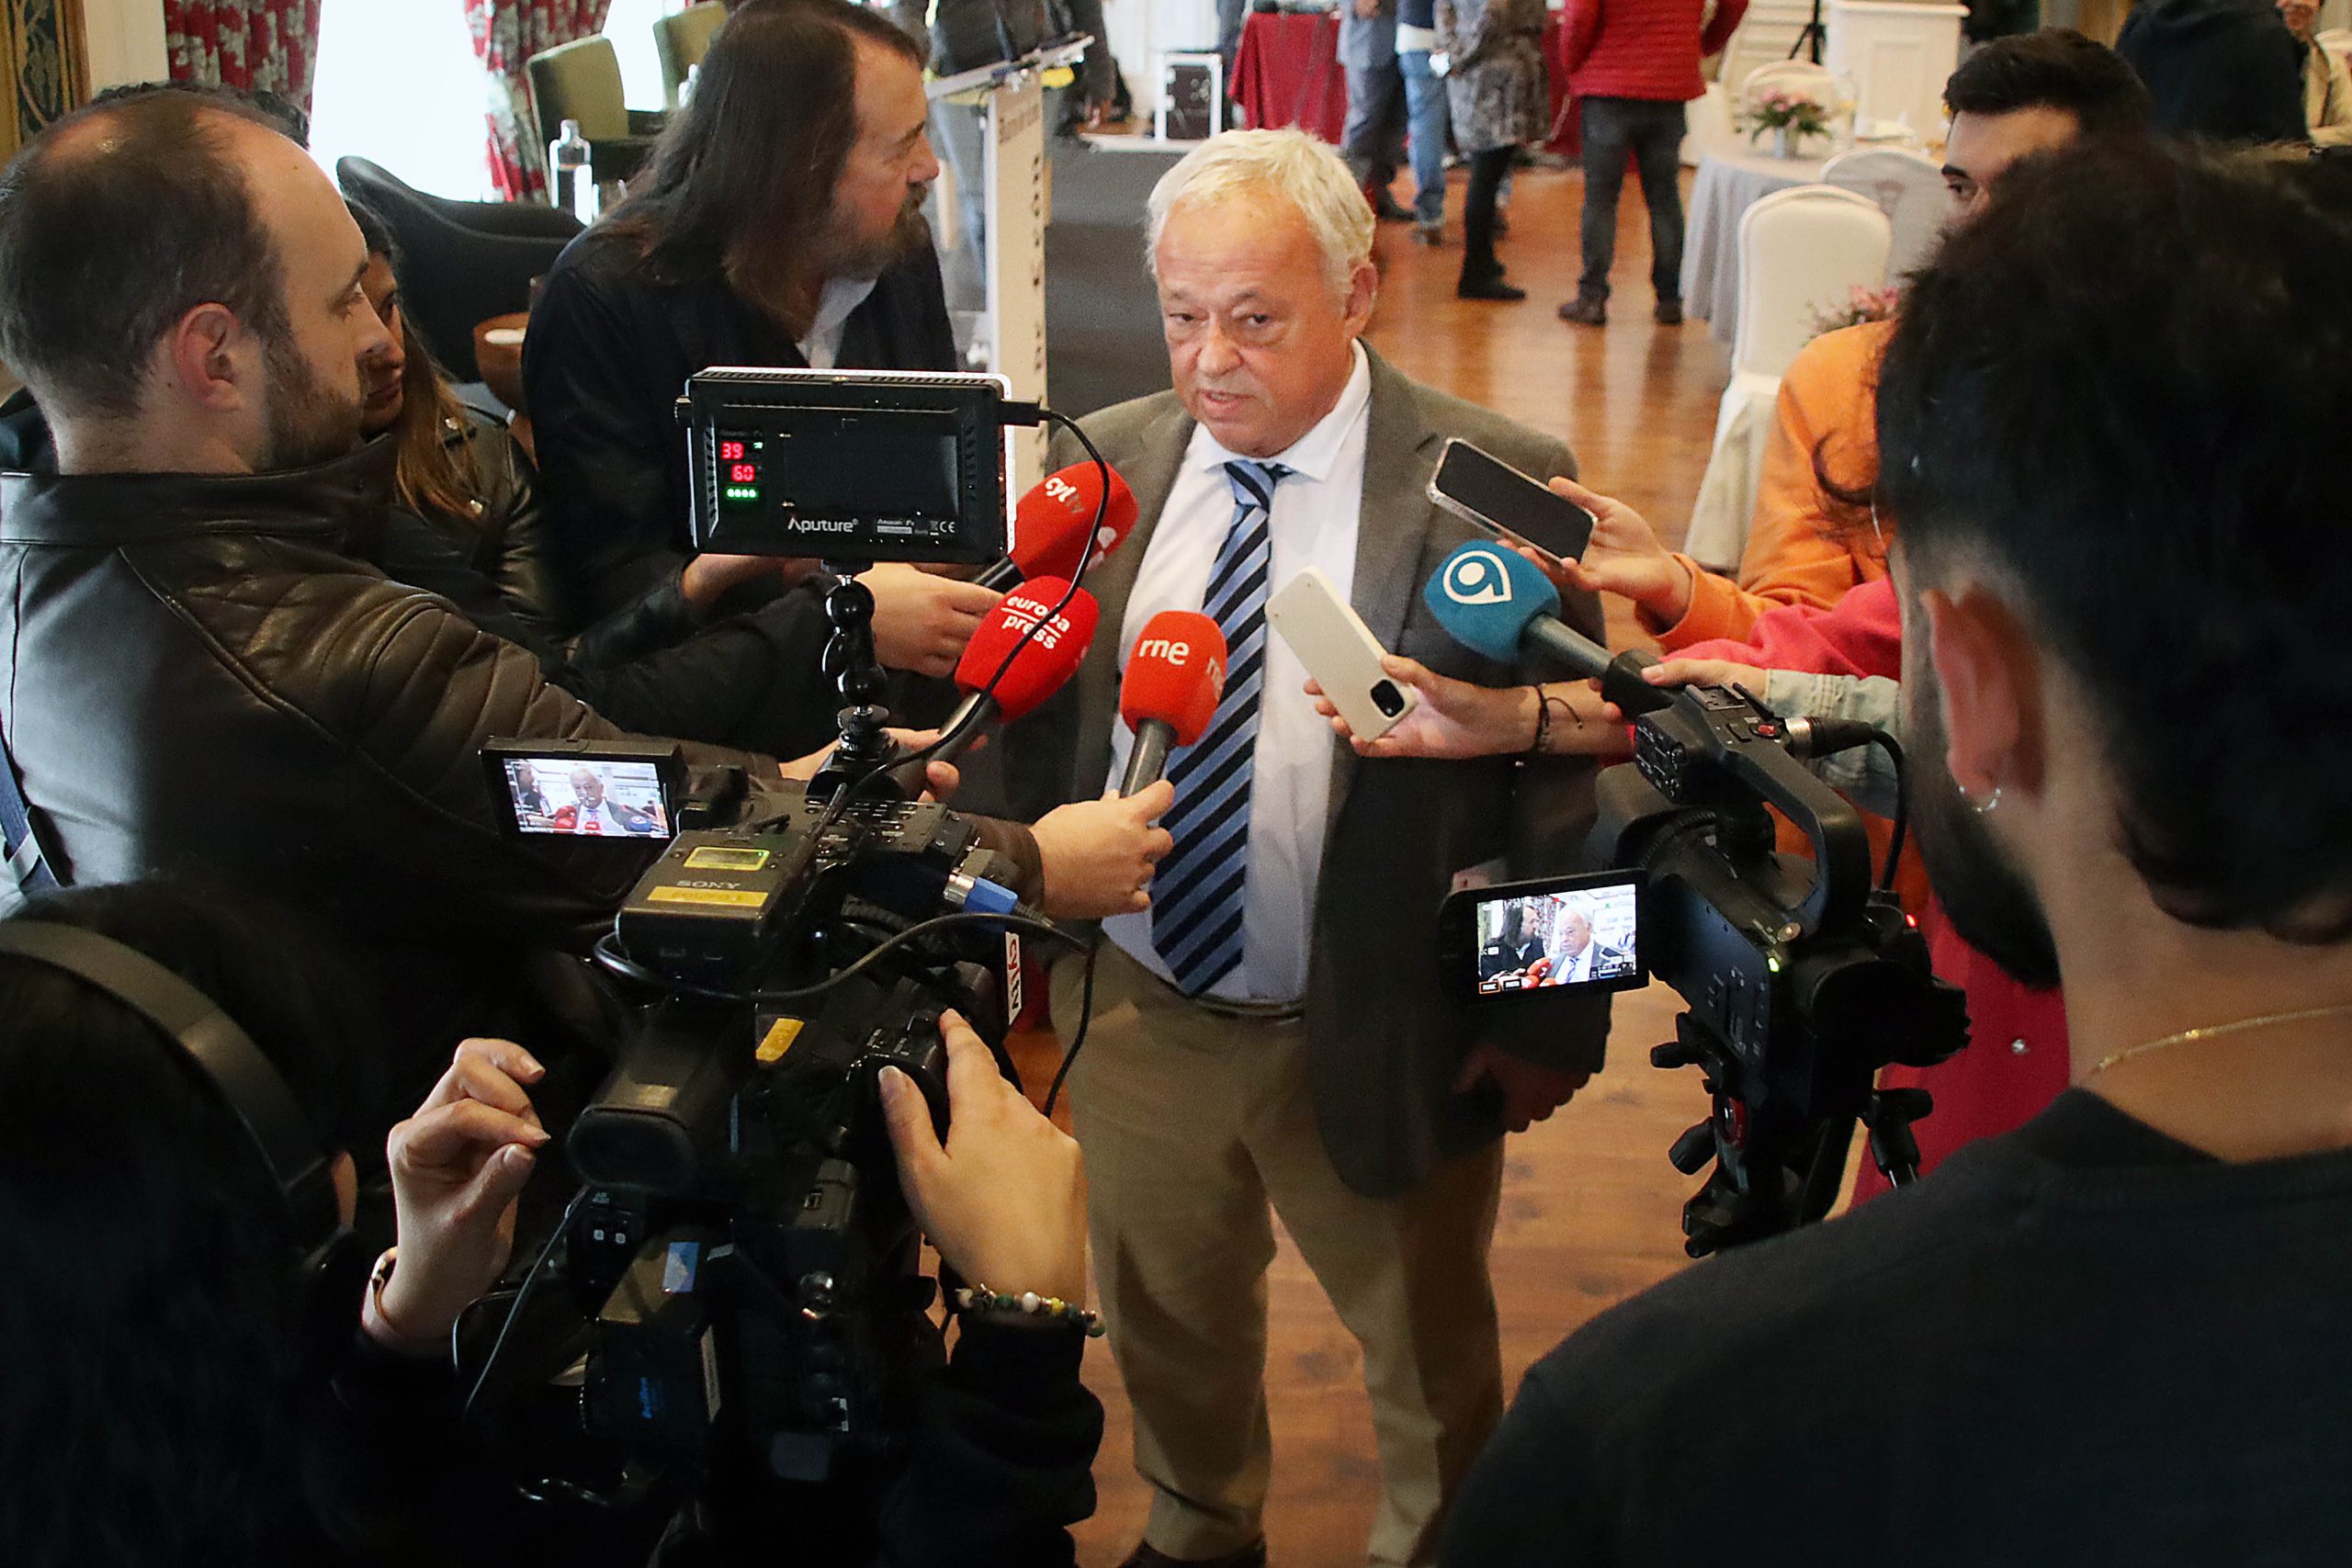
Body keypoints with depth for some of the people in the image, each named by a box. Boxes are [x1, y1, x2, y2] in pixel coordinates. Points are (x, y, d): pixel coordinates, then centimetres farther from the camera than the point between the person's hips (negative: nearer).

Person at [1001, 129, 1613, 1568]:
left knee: (1427, 1351, 19)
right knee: (1166, 1327, 25)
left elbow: (1567, 764, -9)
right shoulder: (1110, 463, -2)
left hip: (1381, 1039, -3)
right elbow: (1042, 722, 6)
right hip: (1133, 1011, 4)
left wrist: (1549, 1021, -8)